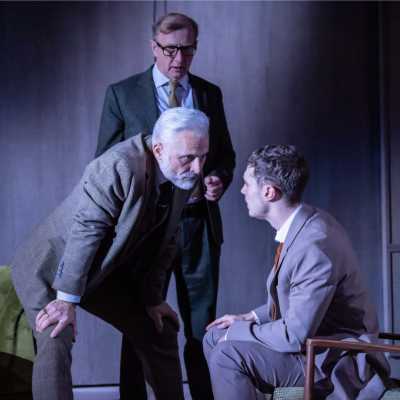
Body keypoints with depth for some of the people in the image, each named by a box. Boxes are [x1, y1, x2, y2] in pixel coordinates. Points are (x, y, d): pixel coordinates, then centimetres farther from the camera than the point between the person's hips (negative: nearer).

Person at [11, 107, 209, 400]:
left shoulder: (184, 176, -7)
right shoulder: (120, 167, -32)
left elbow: (164, 241, 2)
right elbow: (86, 230, -31)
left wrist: (153, 298, 5)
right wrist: (67, 299, -29)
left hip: (104, 273, 8)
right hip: (51, 266, -8)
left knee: (160, 329, 13)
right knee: (56, 342, -26)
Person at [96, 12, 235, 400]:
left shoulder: (210, 94, 9)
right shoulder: (121, 93, 1)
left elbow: (226, 154, 15)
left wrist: (218, 178, -6)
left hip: (199, 224, 2)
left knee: (202, 325, 7)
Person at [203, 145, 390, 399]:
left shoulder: (315, 246, -27)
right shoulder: (301, 225, 3)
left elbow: (295, 336, -25)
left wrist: (238, 331, -12)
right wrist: (251, 318, 9)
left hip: (335, 362, -10)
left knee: (227, 355, -22)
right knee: (215, 337, 9)